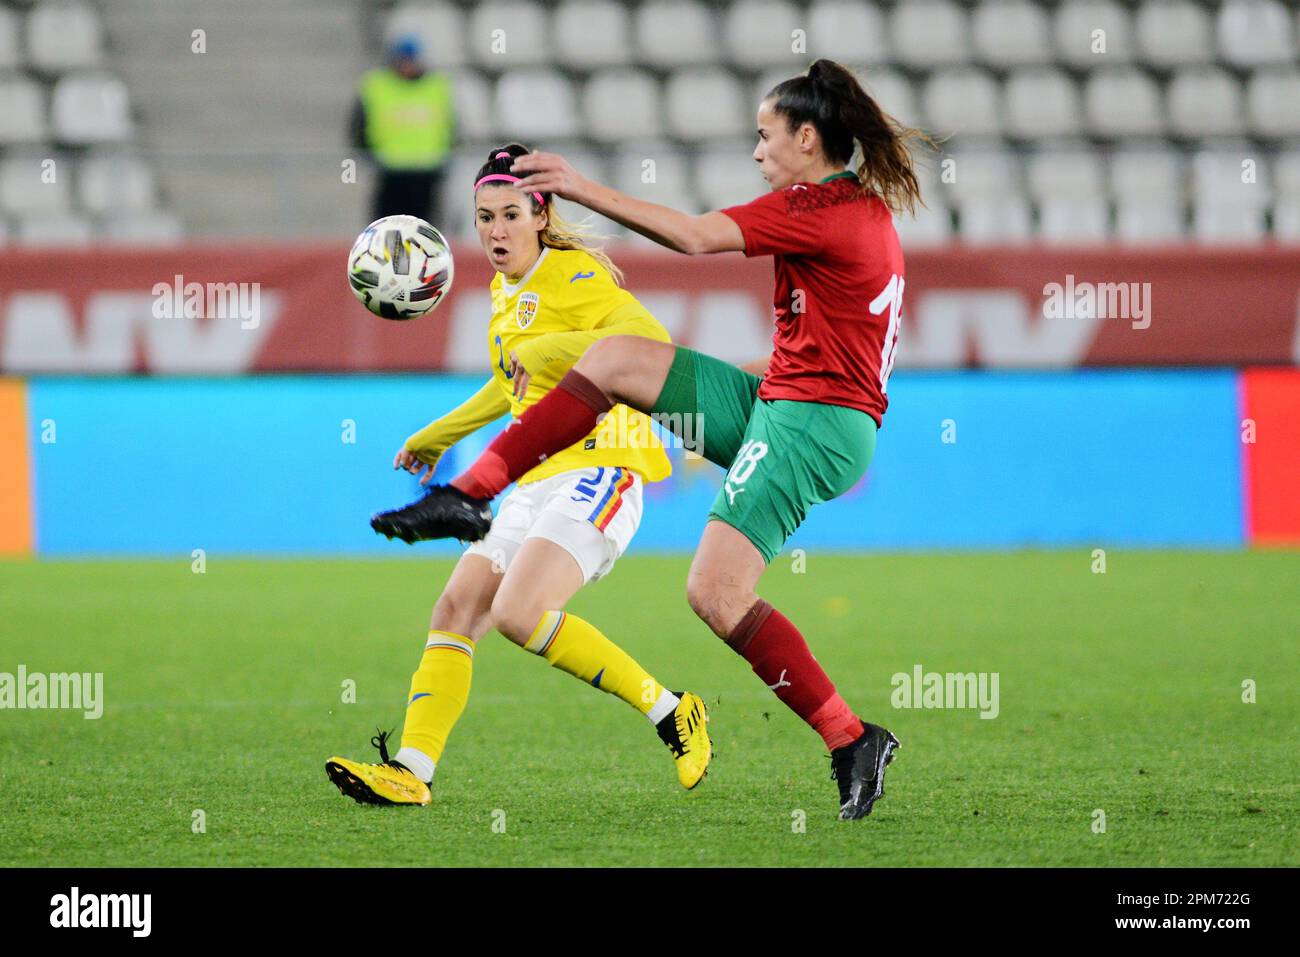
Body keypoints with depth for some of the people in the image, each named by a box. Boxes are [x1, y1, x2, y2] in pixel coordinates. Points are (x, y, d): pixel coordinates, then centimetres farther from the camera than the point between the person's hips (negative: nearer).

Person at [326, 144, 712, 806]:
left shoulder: (574, 273, -7)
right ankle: (410, 770, -7)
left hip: (598, 467, -9)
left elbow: (650, 338, -24)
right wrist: (438, 435, 43)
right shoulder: (508, 292, 19)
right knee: (457, 607, -5)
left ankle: (670, 712, -12)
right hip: (536, 480, 9)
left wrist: (549, 348, -28)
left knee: (518, 612, -24)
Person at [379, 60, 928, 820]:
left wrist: (587, 191, -15)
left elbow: (695, 236, -19)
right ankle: (468, 496, -1)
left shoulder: (821, 208, -14)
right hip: (777, 401, 10)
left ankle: (854, 742, -10)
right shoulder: (863, 208, 16)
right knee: (611, 360, 2)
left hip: (811, 420, -10)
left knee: (716, 593, -19)